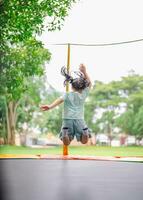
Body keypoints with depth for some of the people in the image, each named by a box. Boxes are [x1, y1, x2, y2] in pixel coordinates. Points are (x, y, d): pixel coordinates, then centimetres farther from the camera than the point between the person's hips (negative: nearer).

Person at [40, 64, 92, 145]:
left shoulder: (67, 94, 8)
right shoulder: (83, 94, 12)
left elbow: (60, 100, -13)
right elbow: (89, 83, 27)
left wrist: (50, 106, -28)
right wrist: (84, 72, 25)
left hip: (67, 119, 0)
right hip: (79, 119, 0)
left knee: (66, 143, 9)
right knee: (84, 141, 9)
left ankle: (65, 133, -24)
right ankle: (84, 132, -24)